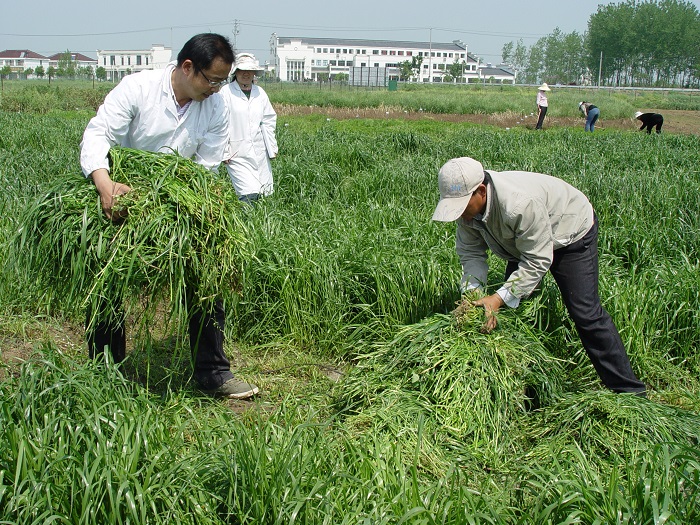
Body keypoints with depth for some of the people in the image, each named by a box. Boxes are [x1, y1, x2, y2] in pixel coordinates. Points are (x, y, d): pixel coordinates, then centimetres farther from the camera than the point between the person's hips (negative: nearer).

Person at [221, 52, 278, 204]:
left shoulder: (260, 93, 12)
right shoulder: (226, 92, -3)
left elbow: (269, 120, 16)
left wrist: (272, 147, 13)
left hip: (259, 151, 5)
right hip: (237, 154, -5)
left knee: (265, 194, 5)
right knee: (250, 195, -17)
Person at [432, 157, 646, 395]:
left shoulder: (519, 204, -44)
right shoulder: (468, 205, -20)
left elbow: (537, 261, -37)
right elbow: (471, 254, -12)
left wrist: (499, 298, -41)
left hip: (571, 234, -8)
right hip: (524, 241, 8)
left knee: (585, 312, -13)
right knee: (512, 301, 5)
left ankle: (628, 390, -2)